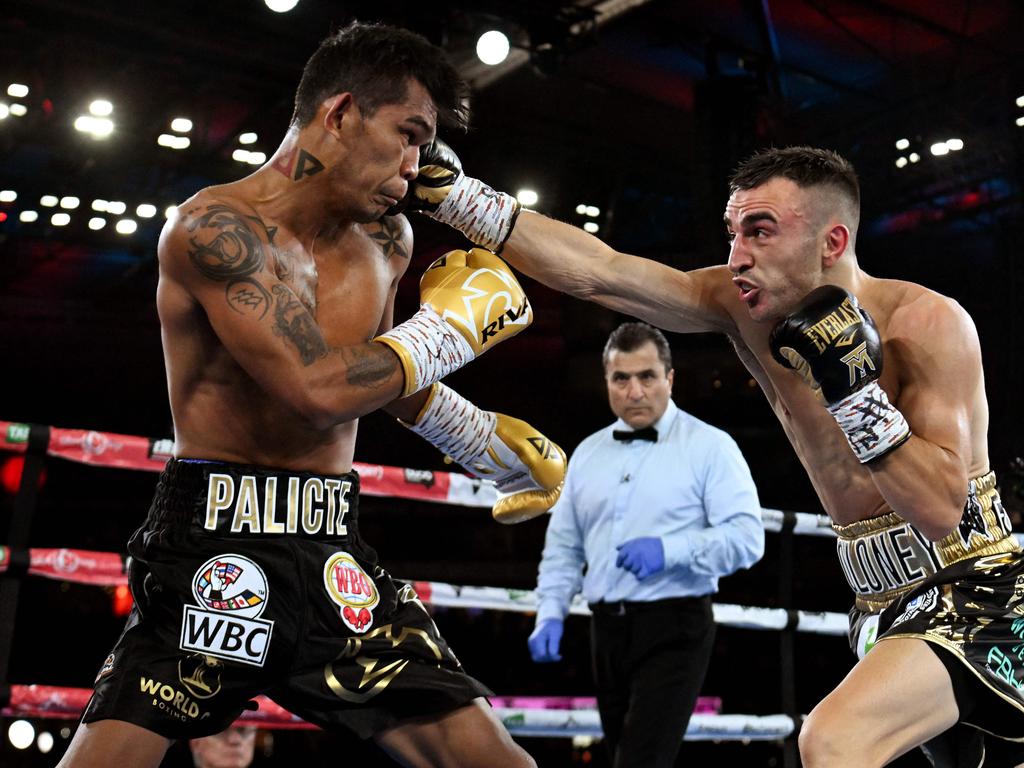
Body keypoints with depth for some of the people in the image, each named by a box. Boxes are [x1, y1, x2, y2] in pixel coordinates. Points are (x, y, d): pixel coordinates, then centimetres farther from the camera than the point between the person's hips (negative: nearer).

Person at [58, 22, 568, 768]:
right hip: (214, 542, -5)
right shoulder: (217, 226, -14)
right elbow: (320, 388, -25)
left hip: (335, 551, 6)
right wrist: (449, 323, -11)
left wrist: (495, 442, 27)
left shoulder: (386, 241, 10)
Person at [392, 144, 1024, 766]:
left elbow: (940, 509, -22)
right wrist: (459, 197, -18)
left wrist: (860, 394, -31)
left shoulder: (929, 322, -18)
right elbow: (598, 273, -13)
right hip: (885, 602, 6)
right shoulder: (742, 305, -4)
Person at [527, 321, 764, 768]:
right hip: (607, 630, 6)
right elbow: (563, 546, 15)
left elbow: (746, 537, -12)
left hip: (674, 629, -6)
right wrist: (550, 614, 2)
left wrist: (671, 549, -24)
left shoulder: (710, 447, -3)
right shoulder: (587, 453, 13)